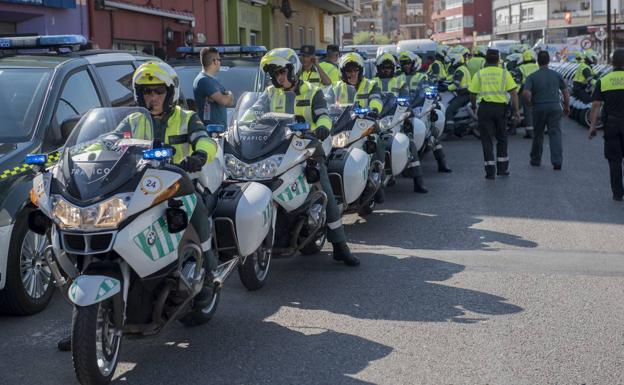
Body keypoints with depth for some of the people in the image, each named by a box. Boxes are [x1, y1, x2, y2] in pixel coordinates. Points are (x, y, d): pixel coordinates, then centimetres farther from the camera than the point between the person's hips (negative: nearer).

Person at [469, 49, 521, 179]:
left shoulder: (479, 74, 3)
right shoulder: (504, 73, 4)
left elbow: (472, 94, 4)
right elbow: (513, 93, -2)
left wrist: (473, 106, 22)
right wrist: (516, 110, 1)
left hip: (485, 108, -1)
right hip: (500, 107, 1)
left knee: (486, 140, 4)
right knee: (501, 138, 17)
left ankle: (490, 171, -1)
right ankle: (502, 168, 20)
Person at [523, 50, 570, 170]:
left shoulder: (532, 76, -2)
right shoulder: (556, 75, 5)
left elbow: (525, 93, -15)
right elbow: (565, 91, 6)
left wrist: (528, 104, 3)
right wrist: (567, 106, 17)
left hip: (538, 108, -1)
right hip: (555, 107, 1)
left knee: (538, 134, 13)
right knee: (555, 133, -2)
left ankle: (535, 160, 24)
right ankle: (557, 161, -13)